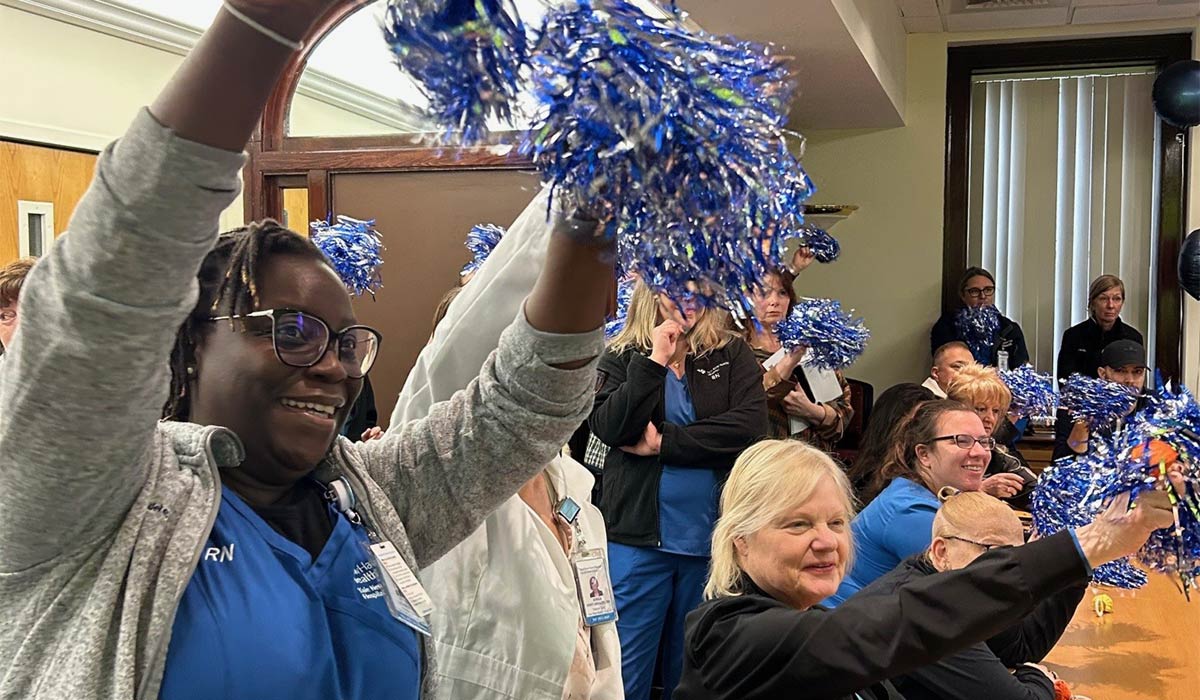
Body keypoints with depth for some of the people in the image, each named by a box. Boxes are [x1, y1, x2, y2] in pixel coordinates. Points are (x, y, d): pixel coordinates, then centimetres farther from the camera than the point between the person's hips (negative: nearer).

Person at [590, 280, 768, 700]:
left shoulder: (732, 354, 4)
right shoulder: (623, 357, 3)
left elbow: (750, 426, -11)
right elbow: (609, 428, -12)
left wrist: (663, 442, -12)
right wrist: (655, 359, -14)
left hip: (712, 535, 1)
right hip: (639, 536, -1)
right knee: (626, 665, 6)